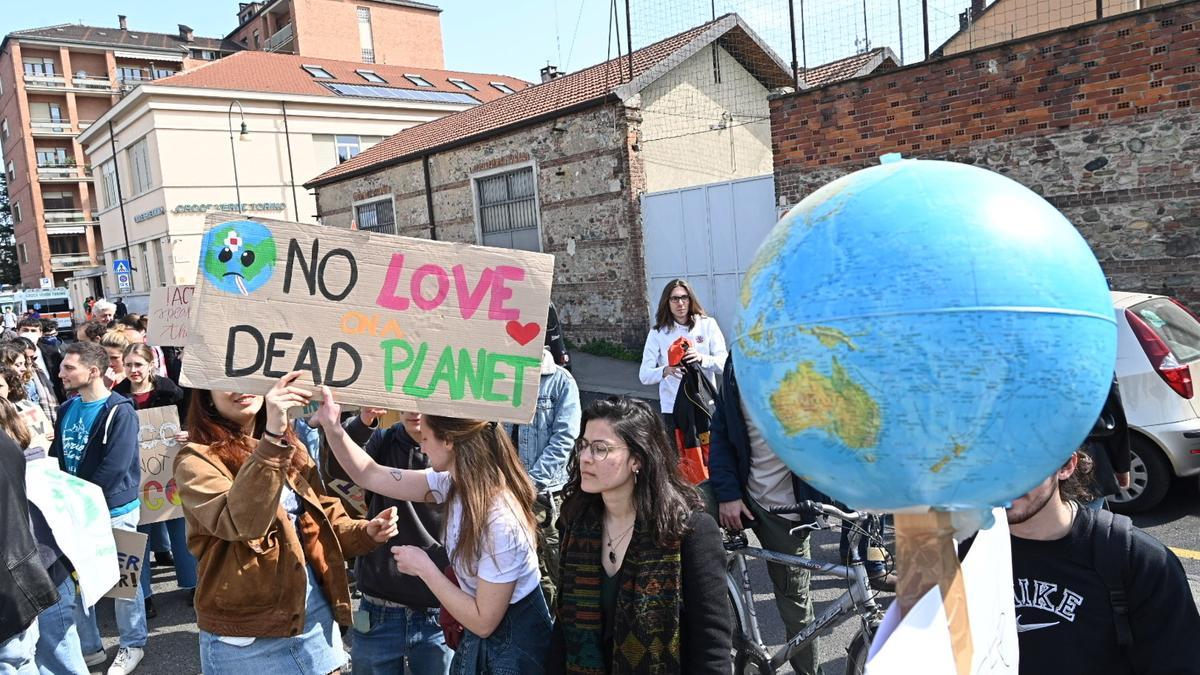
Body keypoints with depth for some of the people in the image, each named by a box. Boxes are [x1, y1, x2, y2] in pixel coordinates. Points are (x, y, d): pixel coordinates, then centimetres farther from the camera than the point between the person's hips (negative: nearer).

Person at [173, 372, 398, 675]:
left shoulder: (289, 448, 8)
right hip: (245, 638, -5)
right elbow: (242, 522, -27)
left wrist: (365, 532, -9)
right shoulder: (196, 460, -11)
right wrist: (271, 438, -37)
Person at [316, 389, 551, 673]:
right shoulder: (455, 483, -9)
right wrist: (333, 428, -16)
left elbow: (483, 621, -25)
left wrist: (423, 567, -20)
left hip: (513, 638, -7)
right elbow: (370, 476, -2)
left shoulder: (500, 522, -32)